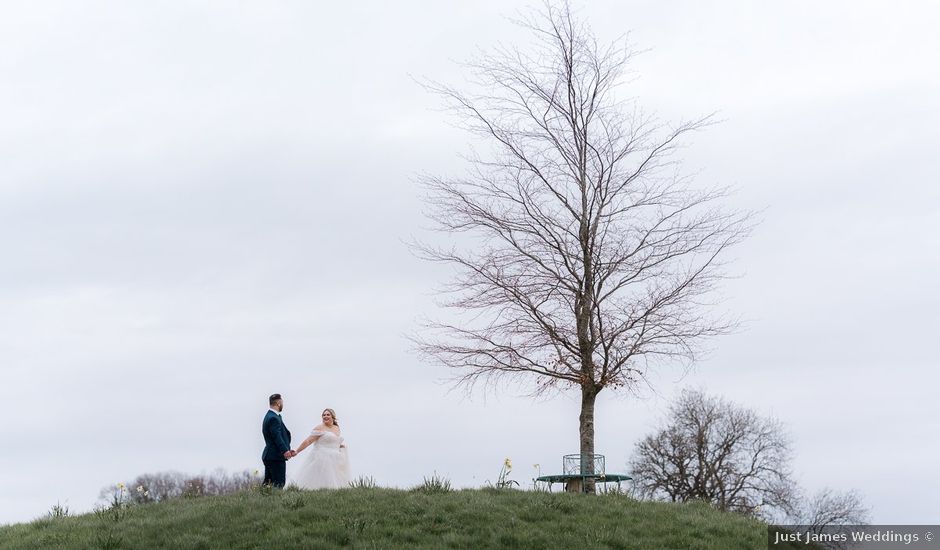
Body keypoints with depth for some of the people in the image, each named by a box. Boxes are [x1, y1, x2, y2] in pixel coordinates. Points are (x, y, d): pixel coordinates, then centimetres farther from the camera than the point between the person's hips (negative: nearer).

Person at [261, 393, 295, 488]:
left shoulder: (269, 416, 18)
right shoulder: (274, 418, -15)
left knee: (267, 484, 10)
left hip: (269, 456, 11)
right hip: (276, 456, -11)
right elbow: (277, 437, -25)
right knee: (279, 484, -10)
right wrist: (285, 450, -32)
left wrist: (287, 450, 16)